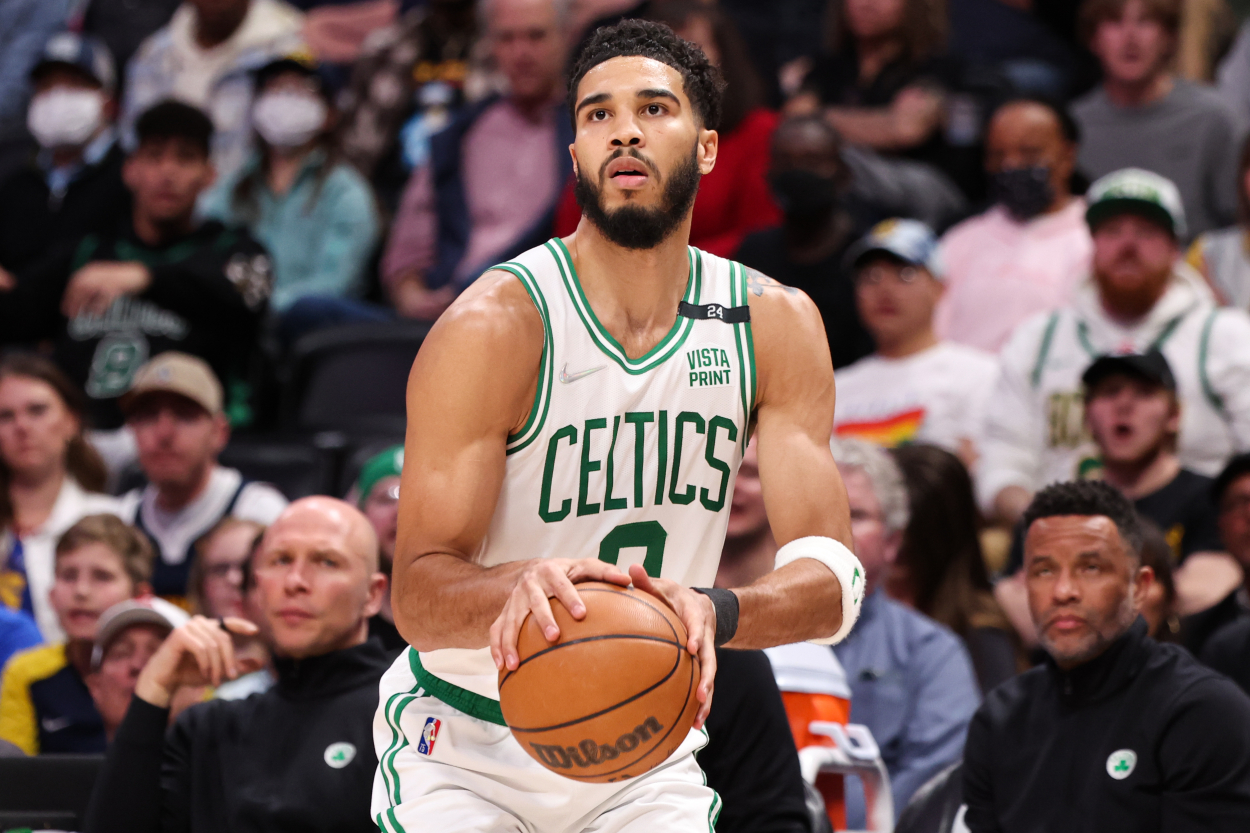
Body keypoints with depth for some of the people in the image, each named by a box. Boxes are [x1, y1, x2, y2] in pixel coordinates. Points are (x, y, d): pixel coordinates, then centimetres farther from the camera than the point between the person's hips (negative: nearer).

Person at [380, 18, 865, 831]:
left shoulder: (776, 327, -6)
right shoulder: (495, 328, -18)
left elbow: (831, 580, -13)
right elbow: (417, 593, -22)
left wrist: (713, 611, -35)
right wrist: (521, 590, -45)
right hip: (467, 751, -3)